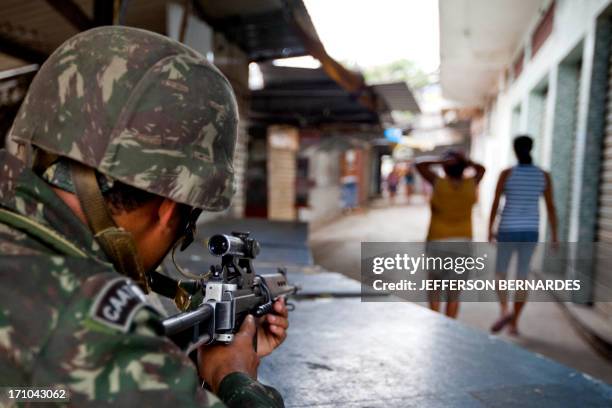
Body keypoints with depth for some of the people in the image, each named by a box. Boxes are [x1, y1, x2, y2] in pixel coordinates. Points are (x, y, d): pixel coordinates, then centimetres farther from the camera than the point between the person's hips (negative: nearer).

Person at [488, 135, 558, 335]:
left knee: (500, 273, 12)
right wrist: (554, 236, 6)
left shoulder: (506, 173, -8)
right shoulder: (544, 175, 0)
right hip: (530, 231, 3)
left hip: (508, 230, -3)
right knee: (522, 276, 13)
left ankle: (505, 311, -11)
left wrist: (490, 230, 4)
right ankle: (514, 323, 13)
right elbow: (551, 207, 0)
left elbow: (495, 204, -7)